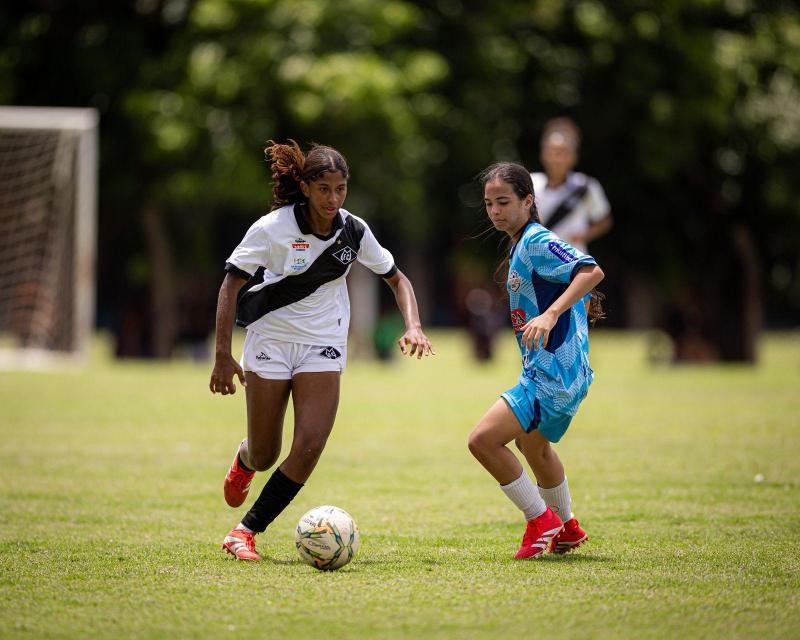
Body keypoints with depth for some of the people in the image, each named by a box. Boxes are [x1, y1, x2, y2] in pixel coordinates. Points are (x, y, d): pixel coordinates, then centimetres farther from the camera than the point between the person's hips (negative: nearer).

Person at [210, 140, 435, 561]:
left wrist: (413, 327, -8)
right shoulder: (273, 228, -16)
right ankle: (243, 461, 44)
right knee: (265, 456, 4)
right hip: (269, 340, -2)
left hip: (323, 346, 2)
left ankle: (246, 532, -4)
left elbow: (397, 279, 8)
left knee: (310, 446, -16)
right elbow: (231, 285, -12)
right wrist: (223, 355, -16)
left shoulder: (353, 231, -5)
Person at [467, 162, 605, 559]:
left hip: (553, 373, -11)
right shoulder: (521, 245, 13)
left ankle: (541, 519, -6)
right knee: (532, 442, 34)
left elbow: (592, 272, -32)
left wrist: (550, 314, -40)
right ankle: (566, 527, 53)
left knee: (483, 440, -20)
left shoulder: (537, 243, -16)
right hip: (545, 368, 11)